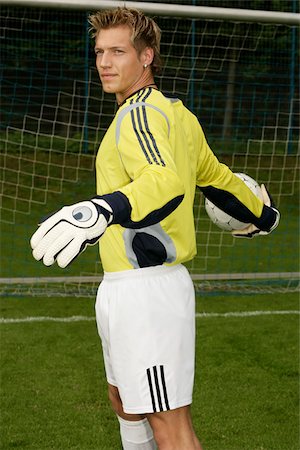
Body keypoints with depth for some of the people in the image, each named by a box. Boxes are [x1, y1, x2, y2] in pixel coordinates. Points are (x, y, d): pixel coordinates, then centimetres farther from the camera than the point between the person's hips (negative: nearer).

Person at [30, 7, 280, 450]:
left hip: (145, 288, -10)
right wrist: (263, 213, 44)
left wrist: (104, 210, -53)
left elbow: (167, 182, -35)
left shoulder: (140, 113, -15)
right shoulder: (177, 114, 14)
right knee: (124, 400, 24)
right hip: (131, 286, 10)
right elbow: (218, 180, 25)